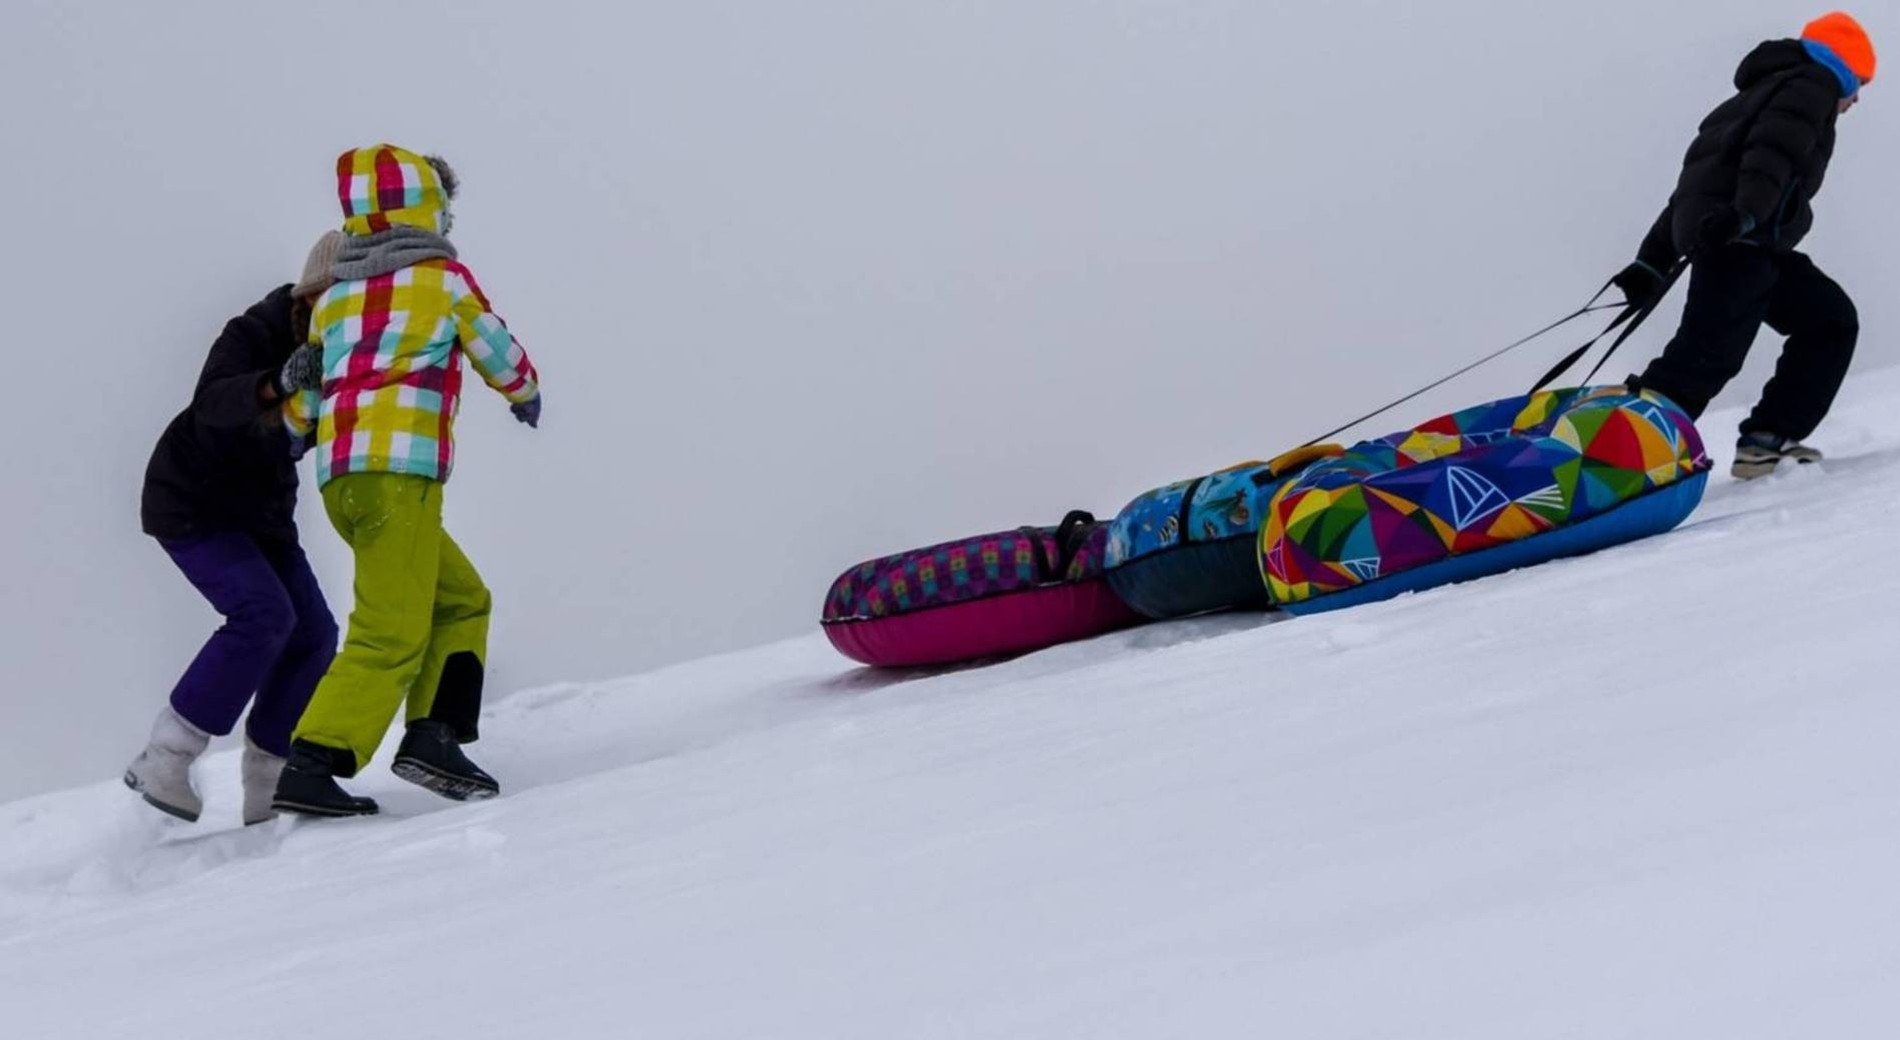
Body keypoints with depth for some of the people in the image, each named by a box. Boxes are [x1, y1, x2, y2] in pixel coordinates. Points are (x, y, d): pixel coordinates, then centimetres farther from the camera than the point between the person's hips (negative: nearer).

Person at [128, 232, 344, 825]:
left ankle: (266, 792, 3)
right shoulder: (253, 335, -23)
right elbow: (215, 405, -40)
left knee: (312, 636, -4)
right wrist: (278, 383, -59)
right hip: (193, 504, -8)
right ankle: (162, 762, -20)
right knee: (263, 614, -25)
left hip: (261, 510, 8)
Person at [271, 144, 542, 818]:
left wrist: (300, 435, 41)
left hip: (339, 477, 7)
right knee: (391, 636, -11)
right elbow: (502, 359, 15)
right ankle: (310, 767, -21)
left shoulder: (333, 299, 20)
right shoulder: (442, 279, 5)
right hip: (399, 472, -7)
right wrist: (527, 396, 37)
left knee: (461, 602, 18)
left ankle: (434, 737, 3)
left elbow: (299, 410, 18)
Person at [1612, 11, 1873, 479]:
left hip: (1716, 226, 10)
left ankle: (1768, 439, 4)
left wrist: (1655, 261, 23)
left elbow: (1699, 182, 28)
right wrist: (1745, 212, -32)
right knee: (1709, 355, -19)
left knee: (1830, 320, 14)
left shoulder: (1768, 91, 34)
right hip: (1737, 237, -10)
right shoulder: (1811, 85, 6)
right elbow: (1772, 152, -15)